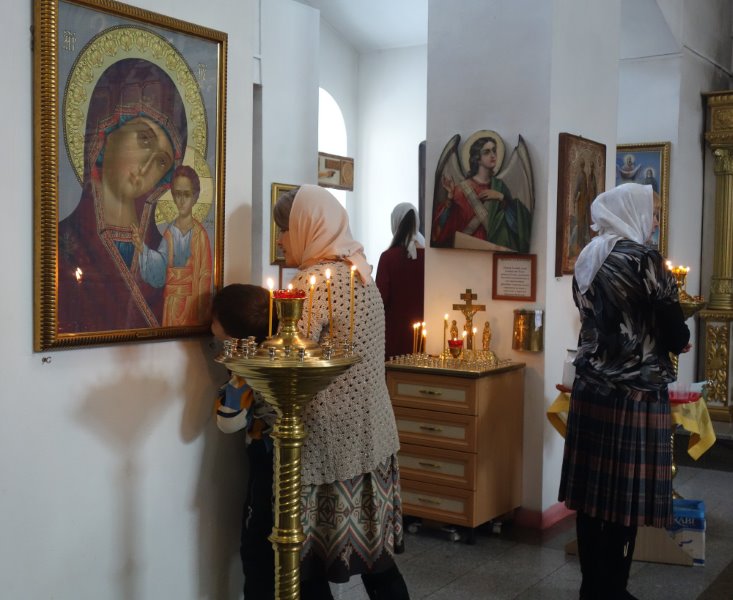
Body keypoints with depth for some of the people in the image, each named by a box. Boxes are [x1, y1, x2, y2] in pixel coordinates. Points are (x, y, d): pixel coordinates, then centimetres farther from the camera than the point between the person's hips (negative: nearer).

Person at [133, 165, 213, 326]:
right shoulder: (170, 232, 5)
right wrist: (143, 249, -15)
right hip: (171, 301, 4)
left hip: (192, 301, -4)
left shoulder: (199, 233, -8)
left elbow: (205, 275, -7)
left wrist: (202, 312, -8)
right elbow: (160, 265, 0)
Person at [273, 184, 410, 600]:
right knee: (375, 556, 14)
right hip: (371, 435, 8)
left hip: (330, 442, -8)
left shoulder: (315, 280, -14)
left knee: (308, 562, 5)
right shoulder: (361, 273, 12)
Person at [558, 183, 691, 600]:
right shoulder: (643, 259, -12)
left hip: (591, 389, 7)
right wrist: (681, 340, 14)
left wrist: (665, 335, 21)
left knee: (594, 494, 12)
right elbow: (676, 333, -9)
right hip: (634, 395, -7)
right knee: (623, 500, 2)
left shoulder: (588, 260, 9)